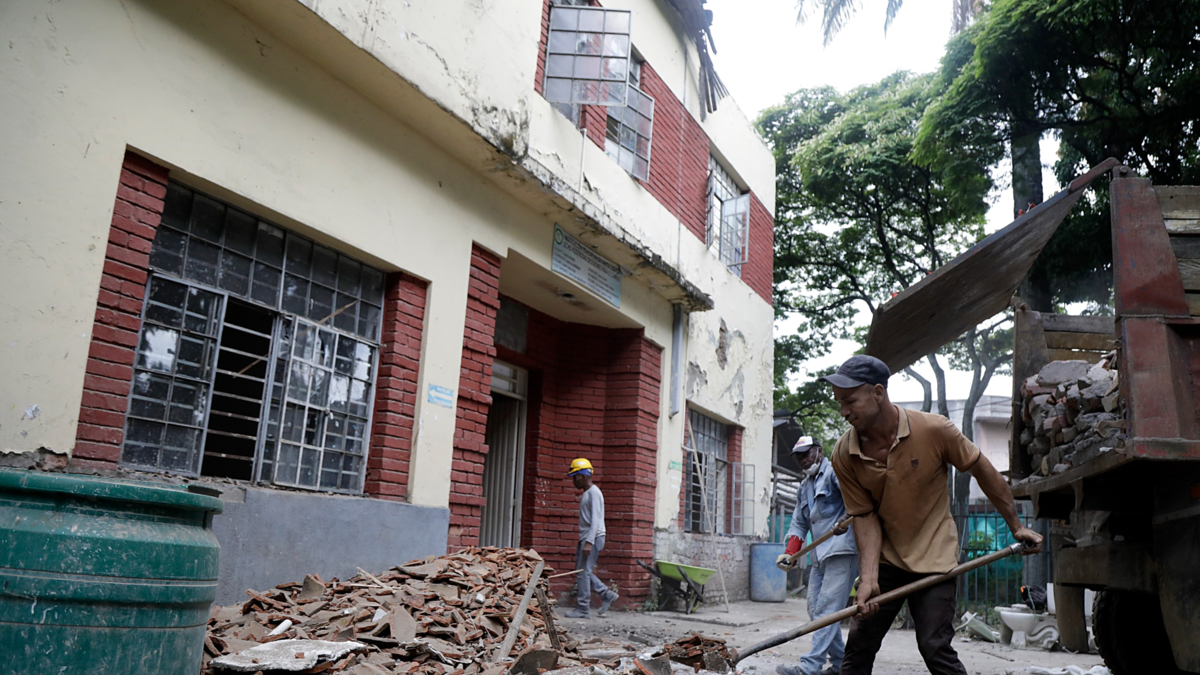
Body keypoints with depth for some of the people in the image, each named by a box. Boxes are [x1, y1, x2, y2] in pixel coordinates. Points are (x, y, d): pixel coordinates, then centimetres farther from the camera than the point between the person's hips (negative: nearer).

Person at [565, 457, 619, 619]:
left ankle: (583, 609, -4)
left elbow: (595, 519, -20)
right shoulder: (585, 494, 19)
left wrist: (589, 542, -27)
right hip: (585, 538, 10)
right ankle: (607, 594, 16)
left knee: (584, 571, -9)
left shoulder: (594, 493, -12)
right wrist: (583, 541, 18)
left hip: (593, 538, -10)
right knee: (582, 570, 10)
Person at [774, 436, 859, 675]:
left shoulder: (834, 471, -3)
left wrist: (847, 518, -38)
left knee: (827, 608, -13)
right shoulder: (803, 488, 23)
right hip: (820, 556, 9)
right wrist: (790, 553, 5)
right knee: (815, 610, 8)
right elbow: (799, 524, 19)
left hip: (842, 550, -9)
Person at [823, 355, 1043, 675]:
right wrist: (868, 579, -19)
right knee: (858, 645, 3)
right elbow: (865, 517, -8)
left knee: (935, 648, -10)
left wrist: (1016, 526, 5)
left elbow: (984, 471, -4)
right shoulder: (844, 455, -11)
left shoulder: (934, 430, -17)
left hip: (934, 557, -2)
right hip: (883, 559, 3)